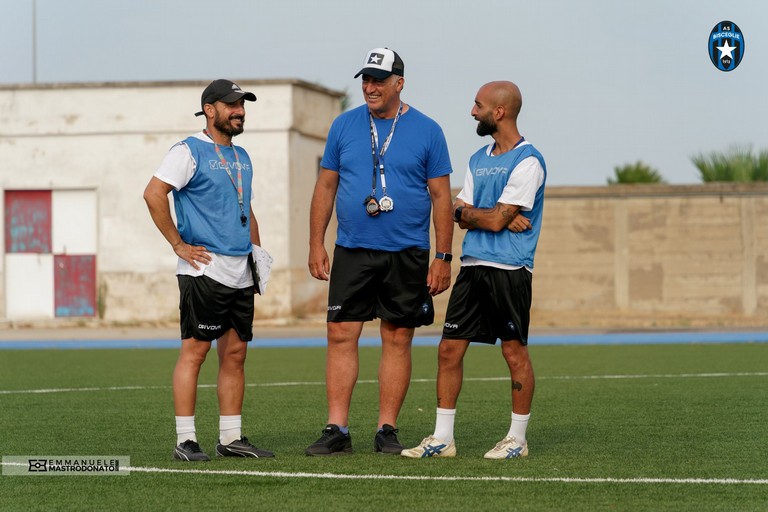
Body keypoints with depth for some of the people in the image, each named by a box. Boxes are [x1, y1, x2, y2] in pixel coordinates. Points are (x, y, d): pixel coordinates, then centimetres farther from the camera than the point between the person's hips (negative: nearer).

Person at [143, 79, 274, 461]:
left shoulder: (241, 157, 19)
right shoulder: (189, 151, -6)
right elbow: (153, 193, -17)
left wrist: (257, 254, 17)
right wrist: (179, 244, -16)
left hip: (240, 273, 8)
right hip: (205, 269, -8)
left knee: (235, 353, 8)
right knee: (194, 351, -8)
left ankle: (231, 437, 13)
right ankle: (185, 440, -7)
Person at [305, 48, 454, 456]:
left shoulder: (426, 131, 1)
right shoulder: (344, 126, 7)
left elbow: (440, 196, 2)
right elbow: (326, 187, 12)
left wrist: (442, 257, -3)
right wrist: (316, 245, 5)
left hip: (406, 254, -1)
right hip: (352, 251, 2)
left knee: (397, 340, 3)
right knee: (341, 336, -3)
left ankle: (387, 430, 10)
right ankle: (337, 430, 0)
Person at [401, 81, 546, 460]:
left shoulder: (527, 161, -9)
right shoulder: (479, 160, 17)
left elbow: (497, 220, -15)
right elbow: (461, 215, 10)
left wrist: (467, 210, 3)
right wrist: (495, 217, -7)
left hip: (509, 270, -8)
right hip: (472, 266, 8)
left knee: (514, 351, -1)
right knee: (449, 349, 4)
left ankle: (517, 438, 10)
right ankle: (442, 438, 9)